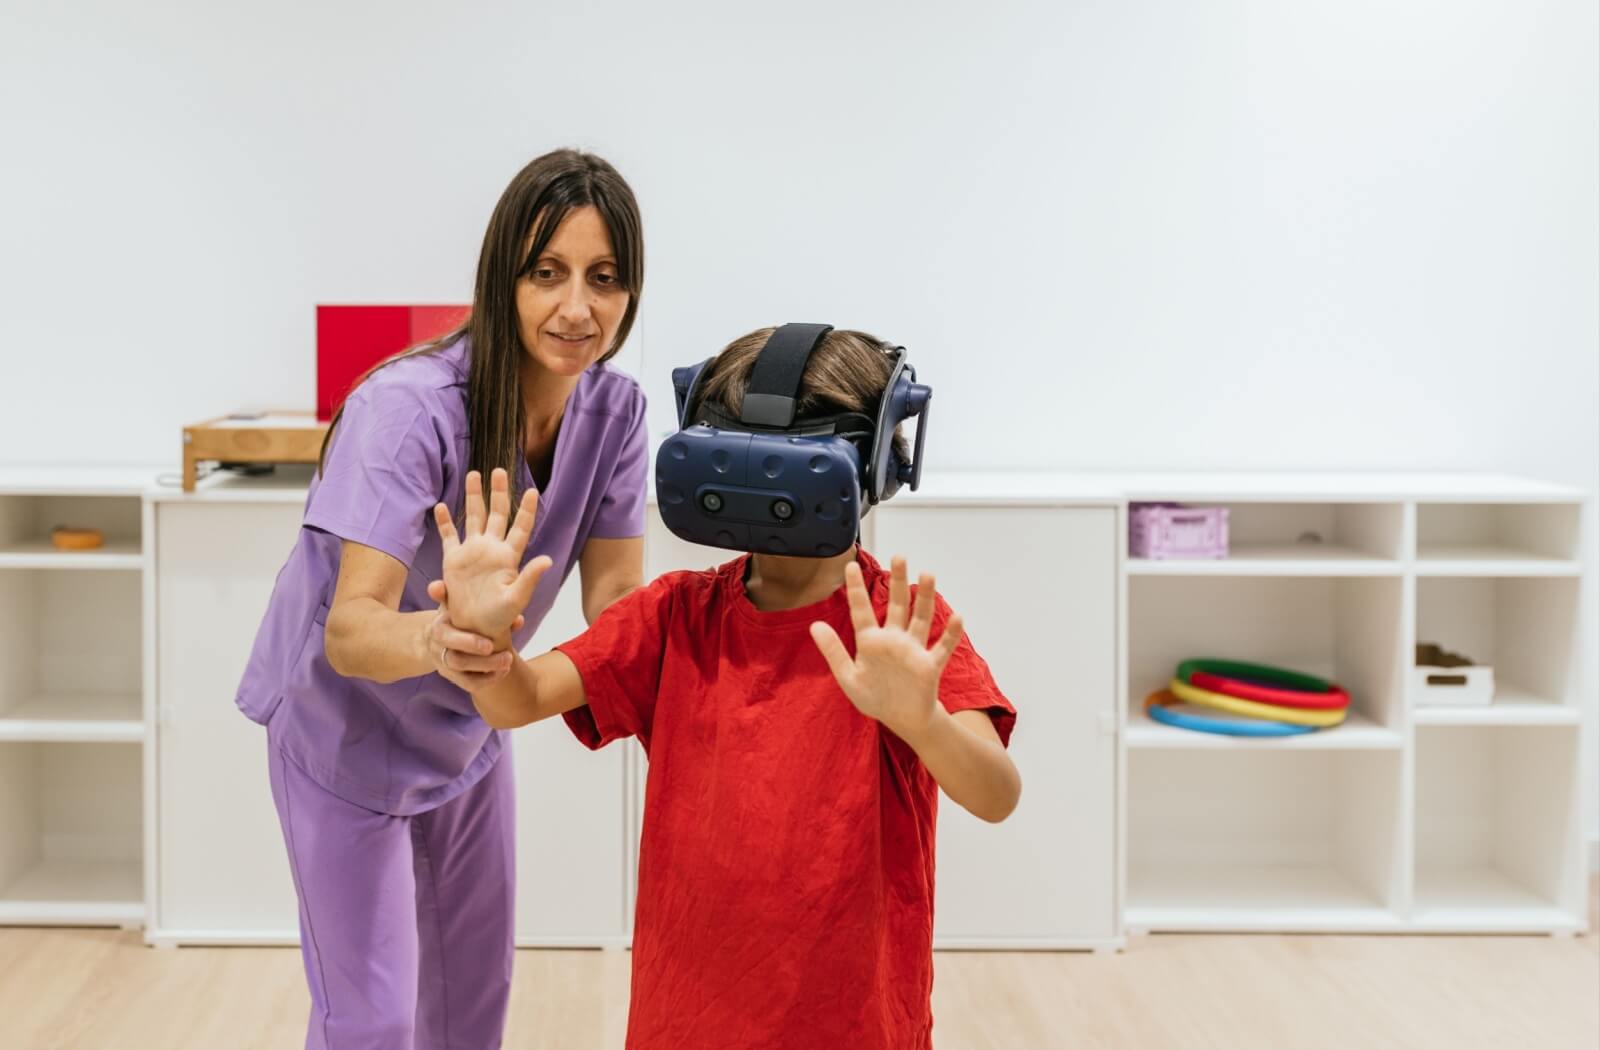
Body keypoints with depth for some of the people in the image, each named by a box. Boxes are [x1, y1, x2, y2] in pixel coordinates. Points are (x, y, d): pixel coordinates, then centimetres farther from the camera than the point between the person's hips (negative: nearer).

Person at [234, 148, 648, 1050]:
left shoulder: (614, 409, -14)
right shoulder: (410, 407, -31)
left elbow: (617, 596, -15)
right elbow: (351, 627, -38)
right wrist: (431, 640, -60)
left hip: (469, 728, 6)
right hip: (348, 727, -5)